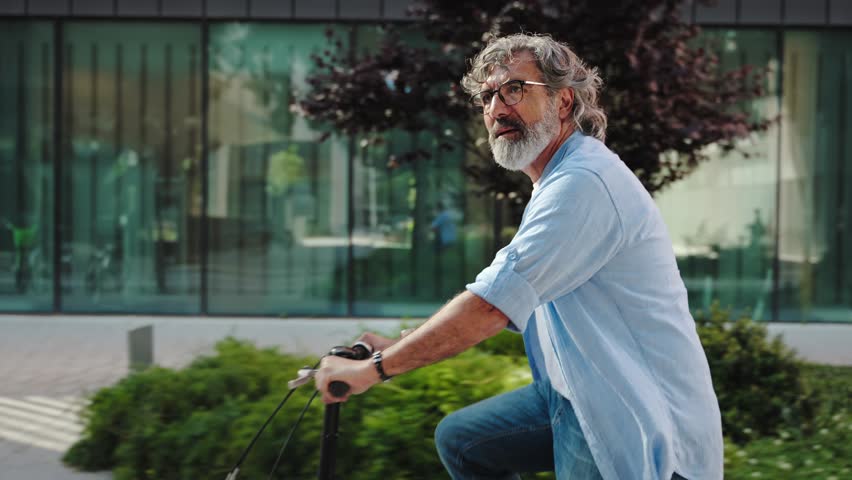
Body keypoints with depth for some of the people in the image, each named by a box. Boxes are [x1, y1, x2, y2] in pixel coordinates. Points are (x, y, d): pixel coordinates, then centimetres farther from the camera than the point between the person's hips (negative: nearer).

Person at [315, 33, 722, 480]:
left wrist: (374, 369, -19)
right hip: (580, 396, 10)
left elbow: (491, 305, -26)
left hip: (637, 417, -10)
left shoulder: (584, 182, -22)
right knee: (459, 439, 13)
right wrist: (395, 348, 9)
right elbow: (506, 307, 16)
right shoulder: (556, 184, 13)